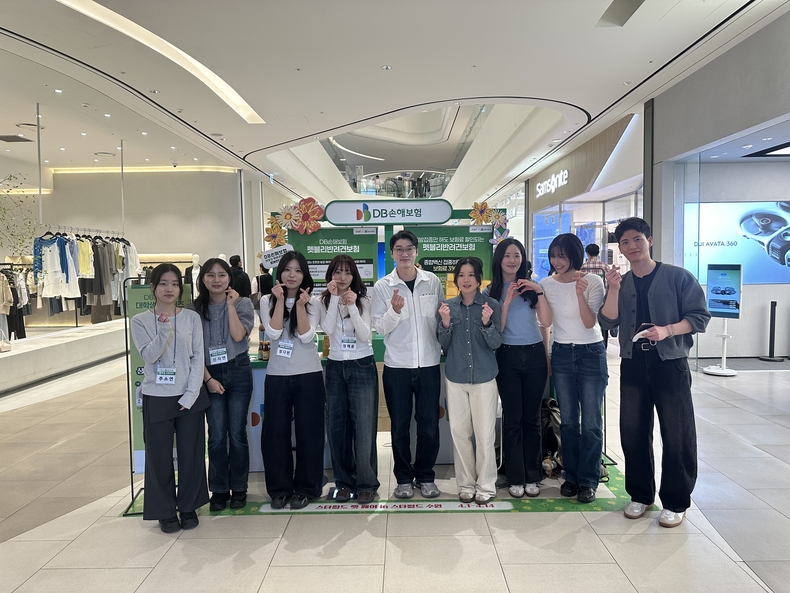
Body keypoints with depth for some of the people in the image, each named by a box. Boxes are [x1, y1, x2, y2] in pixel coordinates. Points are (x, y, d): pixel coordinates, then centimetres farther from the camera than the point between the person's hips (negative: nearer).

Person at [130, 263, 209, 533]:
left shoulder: (191, 318, 1)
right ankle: (165, 512, 25)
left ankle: (189, 508, 26)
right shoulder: (140, 321, 0)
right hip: (157, 398, 0)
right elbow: (149, 355, -12)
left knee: (191, 454, 8)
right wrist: (164, 331, -29)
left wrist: (190, 395, -8)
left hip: (190, 397, 1)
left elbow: (198, 358, -1)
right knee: (159, 456, 7)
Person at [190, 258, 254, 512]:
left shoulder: (242, 304, 0)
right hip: (209, 374, 1)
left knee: (237, 433, 4)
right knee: (216, 435, 3)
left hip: (238, 371, -1)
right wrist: (208, 378, -8)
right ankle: (219, 490, 17)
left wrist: (231, 305, -12)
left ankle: (238, 488, 18)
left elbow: (238, 335, -15)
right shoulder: (195, 309, 2)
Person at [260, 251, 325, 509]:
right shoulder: (268, 301, 4)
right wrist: (280, 300, -14)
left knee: (308, 432, 5)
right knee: (275, 433, 5)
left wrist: (301, 305, -18)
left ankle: (305, 488, 19)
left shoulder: (312, 303, 2)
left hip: (308, 375, -1)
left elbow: (307, 336, -12)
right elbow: (273, 333, -11)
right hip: (276, 376, 1)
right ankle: (280, 488, 21)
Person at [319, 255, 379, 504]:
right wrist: (334, 298, -16)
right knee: (336, 428, 5)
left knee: (364, 428, -3)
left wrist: (352, 306, -21)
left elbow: (364, 335, -12)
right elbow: (328, 329, -13)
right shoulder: (325, 301, 5)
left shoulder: (364, 300, 0)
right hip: (335, 368, 3)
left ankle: (366, 483, 10)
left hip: (362, 367, -2)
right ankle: (344, 482, 20)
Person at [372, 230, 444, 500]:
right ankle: (404, 478, 25)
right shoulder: (382, 286, 0)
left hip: (429, 364, 1)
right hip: (397, 366, -1)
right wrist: (394, 311, -19)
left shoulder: (432, 281, 3)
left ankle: (425, 476, 26)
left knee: (429, 425, 7)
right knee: (400, 426, 8)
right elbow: (380, 327, -2)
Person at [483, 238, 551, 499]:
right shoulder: (491, 291, 2)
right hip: (508, 357, -1)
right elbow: (495, 329, -6)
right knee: (512, 418, 2)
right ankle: (515, 477, 14)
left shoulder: (532, 287, 6)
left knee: (532, 417, 8)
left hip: (535, 355, 1)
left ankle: (532, 476, 20)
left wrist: (540, 292, -13)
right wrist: (507, 301, -15)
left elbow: (546, 322, -4)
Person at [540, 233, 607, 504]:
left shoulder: (593, 282, -7)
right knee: (568, 420, 9)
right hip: (561, 354, 3)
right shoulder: (547, 284, 1)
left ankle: (588, 481, 13)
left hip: (591, 353, -2)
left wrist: (580, 294, -25)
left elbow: (590, 322, -13)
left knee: (590, 422, 0)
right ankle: (571, 476, 22)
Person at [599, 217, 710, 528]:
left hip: (670, 364, -3)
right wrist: (614, 289, -15)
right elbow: (608, 322, -3)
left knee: (677, 435, 2)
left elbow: (699, 316, -6)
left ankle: (675, 502, 18)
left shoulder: (678, 277, -3)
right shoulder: (620, 283, 8)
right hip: (633, 365, 4)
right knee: (633, 432, 9)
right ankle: (640, 495, 25)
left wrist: (666, 330, -20)